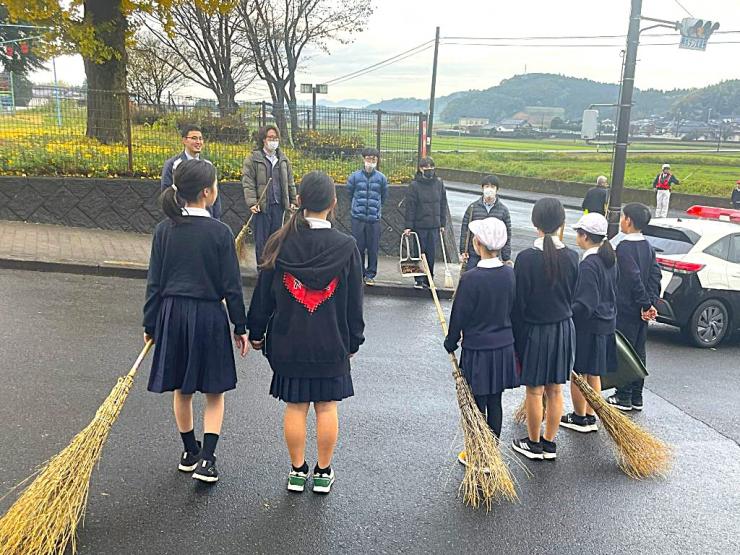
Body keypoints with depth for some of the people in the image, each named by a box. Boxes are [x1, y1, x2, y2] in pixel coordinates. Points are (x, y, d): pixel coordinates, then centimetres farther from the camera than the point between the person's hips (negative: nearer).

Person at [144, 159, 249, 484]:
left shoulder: (164, 230, -2)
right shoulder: (220, 232, -12)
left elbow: (154, 282, 2)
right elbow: (231, 286, -9)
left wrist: (150, 324, 10)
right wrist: (240, 327, 1)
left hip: (172, 313, 4)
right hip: (208, 315, -3)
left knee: (181, 389, 18)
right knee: (214, 392, 11)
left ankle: (189, 451, 31)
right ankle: (206, 458, 4)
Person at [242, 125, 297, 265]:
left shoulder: (283, 159, 13)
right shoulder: (252, 159, -2)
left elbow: (290, 182, 18)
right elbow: (248, 183, -7)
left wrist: (293, 201, 12)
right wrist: (252, 202, -16)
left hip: (279, 205, 4)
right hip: (262, 205, -4)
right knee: (261, 239, 1)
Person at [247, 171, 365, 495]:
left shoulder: (279, 244, -7)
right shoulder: (346, 247, -9)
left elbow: (263, 294, 1)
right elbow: (354, 301, -2)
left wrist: (257, 332, 13)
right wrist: (353, 341, 9)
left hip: (288, 341, 1)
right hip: (331, 344, 0)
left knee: (295, 406, 11)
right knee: (326, 407, 11)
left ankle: (297, 471, 23)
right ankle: (323, 473, 22)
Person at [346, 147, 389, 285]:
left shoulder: (381, 178, 1)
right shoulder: (354, 177, 0)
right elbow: (349, 194, 13)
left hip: (374, 219, 0)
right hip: (358, 218, 0)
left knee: (373, 249, 3)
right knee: (358, 248, 3)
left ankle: (370, 275, 13)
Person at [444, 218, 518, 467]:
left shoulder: (470, 278, -21)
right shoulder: (510, 274, -3)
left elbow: (459, 316, -12)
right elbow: (514, 310, 8)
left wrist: (451, 342, 4)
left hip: (477, 350, -6)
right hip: (504, 347, 6)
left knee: (477, 404, 7)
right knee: (495, 402, 16)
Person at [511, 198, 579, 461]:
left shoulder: (526, 258, -17)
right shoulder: (571, 257, -4)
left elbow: (518, 303, -13)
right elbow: (572, 296, 6)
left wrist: (516, 339, -4)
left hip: (535, 330, -4)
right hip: (564, 328, 5)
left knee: (534, 390, 9)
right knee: (555, 390, 13)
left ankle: (533, 444, 22)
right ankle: (549, 444, 25)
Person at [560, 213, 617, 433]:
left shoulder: (588, 265, -22)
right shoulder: (609, 259, 6)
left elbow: (584, 305, -24)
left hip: (587, 327, -9)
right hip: (605, 323, 9)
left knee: (578, 373, 6)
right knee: (594, 374, 18)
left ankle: (579, 418, 18)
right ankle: (590, 417, 27)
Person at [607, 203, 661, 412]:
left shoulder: (625, 247, -16)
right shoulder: (648, 247, 10)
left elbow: (634, 277, -23)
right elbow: (655, 275, 4)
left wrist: (646, 304, -16)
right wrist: (651, 303, -3)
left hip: (626, 310, -8)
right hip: (641, 310, 8)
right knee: (639, 352, 13)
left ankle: (623, 398, 6)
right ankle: (636, 398, 21)